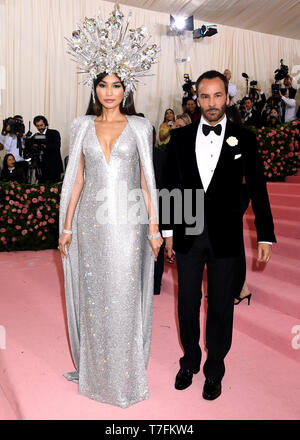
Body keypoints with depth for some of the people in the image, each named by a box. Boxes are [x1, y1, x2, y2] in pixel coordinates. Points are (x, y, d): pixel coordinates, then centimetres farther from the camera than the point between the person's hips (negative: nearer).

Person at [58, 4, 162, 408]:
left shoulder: (139, 126, 4)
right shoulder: (83, 126, 8)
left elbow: (147, 179, 3)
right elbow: (76, 178, 9)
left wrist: (154, 227, -2)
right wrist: (66, 226, 5)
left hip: (128, 223, -2)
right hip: (91, 220, 2)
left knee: (124, 297, 2)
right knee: (93, 295, 9)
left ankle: (126, 373, 21)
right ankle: (93, 370, 28)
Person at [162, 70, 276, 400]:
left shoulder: (244, 139, -1)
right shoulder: (180, 137, 3)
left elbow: (257, 189, 1)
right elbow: (172, 186, 6)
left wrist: (265, 236, -2)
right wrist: (168, 231, 5)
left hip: (226, 237, -1)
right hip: (187, 234, 2)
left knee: (221, 307, 10)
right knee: (188, 303, 14)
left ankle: (214, 370, 31)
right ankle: (190, 361, 36)